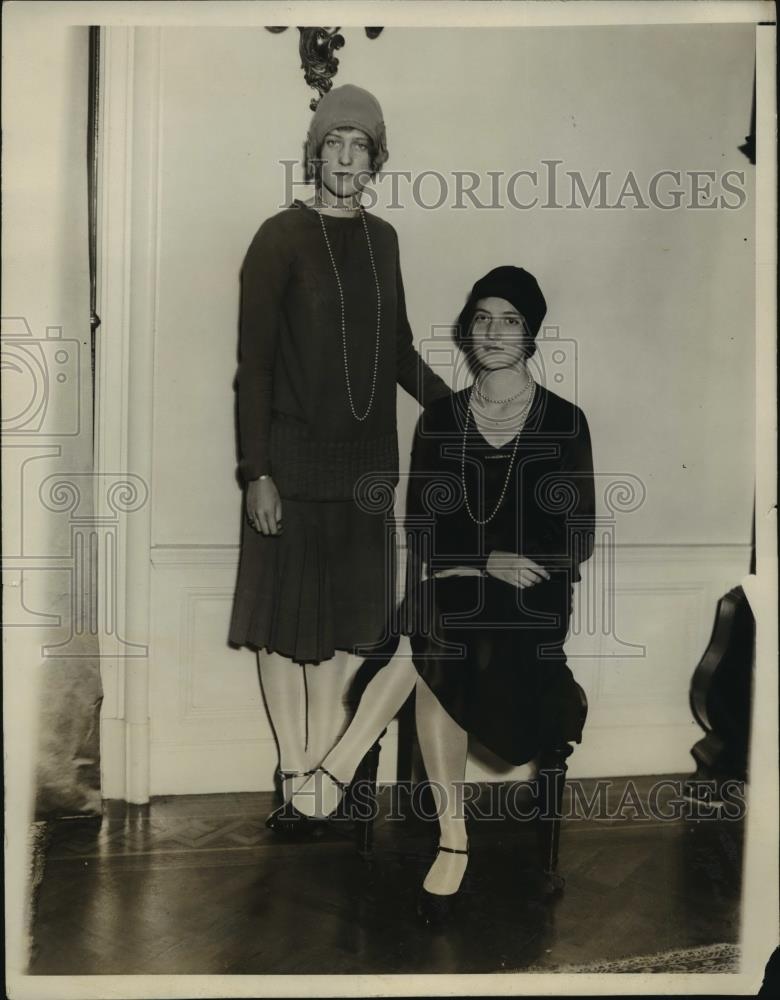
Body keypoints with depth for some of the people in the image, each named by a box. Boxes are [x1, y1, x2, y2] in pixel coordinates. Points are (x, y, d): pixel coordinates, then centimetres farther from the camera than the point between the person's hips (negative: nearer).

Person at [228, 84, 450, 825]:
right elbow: (254, 361, -9)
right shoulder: (280, 237, -6)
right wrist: (256, 471, -14)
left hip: (368, 457, 5)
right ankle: (293, 772, 19)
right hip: (294, 456, -5)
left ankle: (322, 762, 23)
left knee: (350, 613, 9)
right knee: (286, 611, 6)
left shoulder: (382, 238, 9)